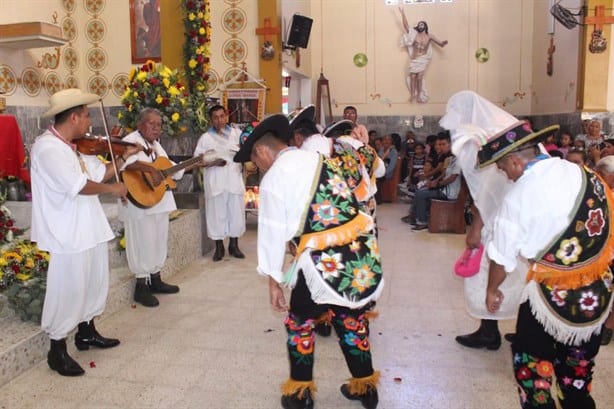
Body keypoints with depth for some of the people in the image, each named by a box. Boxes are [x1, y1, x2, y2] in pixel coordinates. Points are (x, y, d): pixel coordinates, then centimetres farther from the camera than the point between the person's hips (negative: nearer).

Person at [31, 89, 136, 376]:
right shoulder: (47, 147, -18)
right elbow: (77, 185, -27)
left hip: (90, 228, 10)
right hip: (68, 233, -10)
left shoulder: (74, 147, 11)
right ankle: (57, 350, 17)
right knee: (67, 290, 0)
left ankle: (86, 332, 38)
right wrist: (112, 189, -15)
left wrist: (124, 156, 10)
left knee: (95, 282, 19)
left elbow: (100, 173, 15)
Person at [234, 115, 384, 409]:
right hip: (362, 249, 7)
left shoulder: (274, 177, -4)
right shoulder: (316, 158, 15)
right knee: (352, 320, 25)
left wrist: (273, 281, 5)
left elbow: (272, 232, -3)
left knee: (299, 322, 17)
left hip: (325, 259, -6)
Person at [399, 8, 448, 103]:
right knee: (412, 77, -2)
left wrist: (444, 43, -21)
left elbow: (441, 44, 3)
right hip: (414, 60, 1)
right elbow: (406, 25, -2)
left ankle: (419, 95, 7)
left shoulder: (429, 36, 1)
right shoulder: (415, 34, 1)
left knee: (419, 77, -5)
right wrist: (402, 13, -6)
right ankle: (412, 94, 11)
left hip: (423, 60, -1)